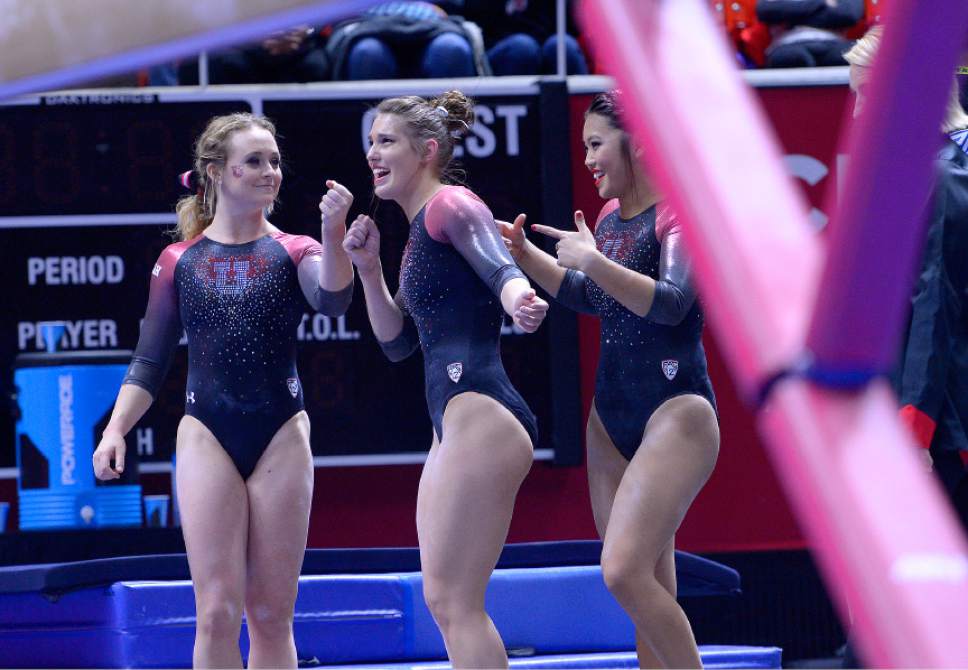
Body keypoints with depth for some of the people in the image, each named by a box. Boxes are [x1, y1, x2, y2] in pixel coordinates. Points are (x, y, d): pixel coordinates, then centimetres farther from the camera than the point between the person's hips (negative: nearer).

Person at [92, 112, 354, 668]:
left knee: (272, 615, 3)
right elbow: (150, 363, 11)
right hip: (208, 436, 0)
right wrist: (116, 430, -3)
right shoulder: (179, 262, 7)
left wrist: (334, 235, -35)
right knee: (218, 612, -7)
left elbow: (333, 299, -18)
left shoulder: (293, 253, 4)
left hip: (281, 437, 0)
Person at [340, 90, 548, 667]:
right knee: (445, 601, 12)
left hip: (482, 417, -11)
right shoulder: (419, 232, 22)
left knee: (454, 601, -10)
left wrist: (519, 301, -46)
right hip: (454, 424, 11)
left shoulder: (451, 206, -7)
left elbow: (502, 269, -24)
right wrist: (370, 270, 12)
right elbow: (398, 343, 24)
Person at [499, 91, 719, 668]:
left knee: (624, 570, -21)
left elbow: (670, 303, -27)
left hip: (675, 414, -9)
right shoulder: (611, 217, 13)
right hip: (612, 417, 9)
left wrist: (591, 259, -28)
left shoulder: (681, 213, -12)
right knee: (652, 594, 8)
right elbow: (587, 296, 29)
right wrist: (524, 253, 16)